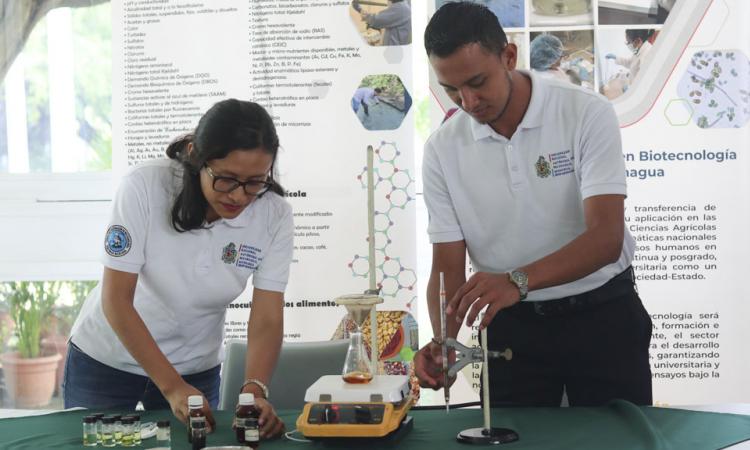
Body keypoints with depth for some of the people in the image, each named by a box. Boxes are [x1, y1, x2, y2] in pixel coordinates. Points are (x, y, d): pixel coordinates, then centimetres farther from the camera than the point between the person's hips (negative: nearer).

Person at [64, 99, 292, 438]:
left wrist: (255, 391, -36)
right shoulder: (144, 186, -26)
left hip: (195, 369, 2)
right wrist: (173, 387, -30)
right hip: (106, 359, -2)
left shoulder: (275, 216, -19)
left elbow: (267, 320, -18)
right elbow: (116, 299, -24)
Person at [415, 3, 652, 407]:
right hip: (512, 326, 2)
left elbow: (606, 238, -24)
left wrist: (518, 280, -40)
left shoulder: (587, 114, -15)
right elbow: (447, 266, -4)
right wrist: (442, 342, -24)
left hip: (602, 316, -2)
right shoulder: (442, 150, -6)